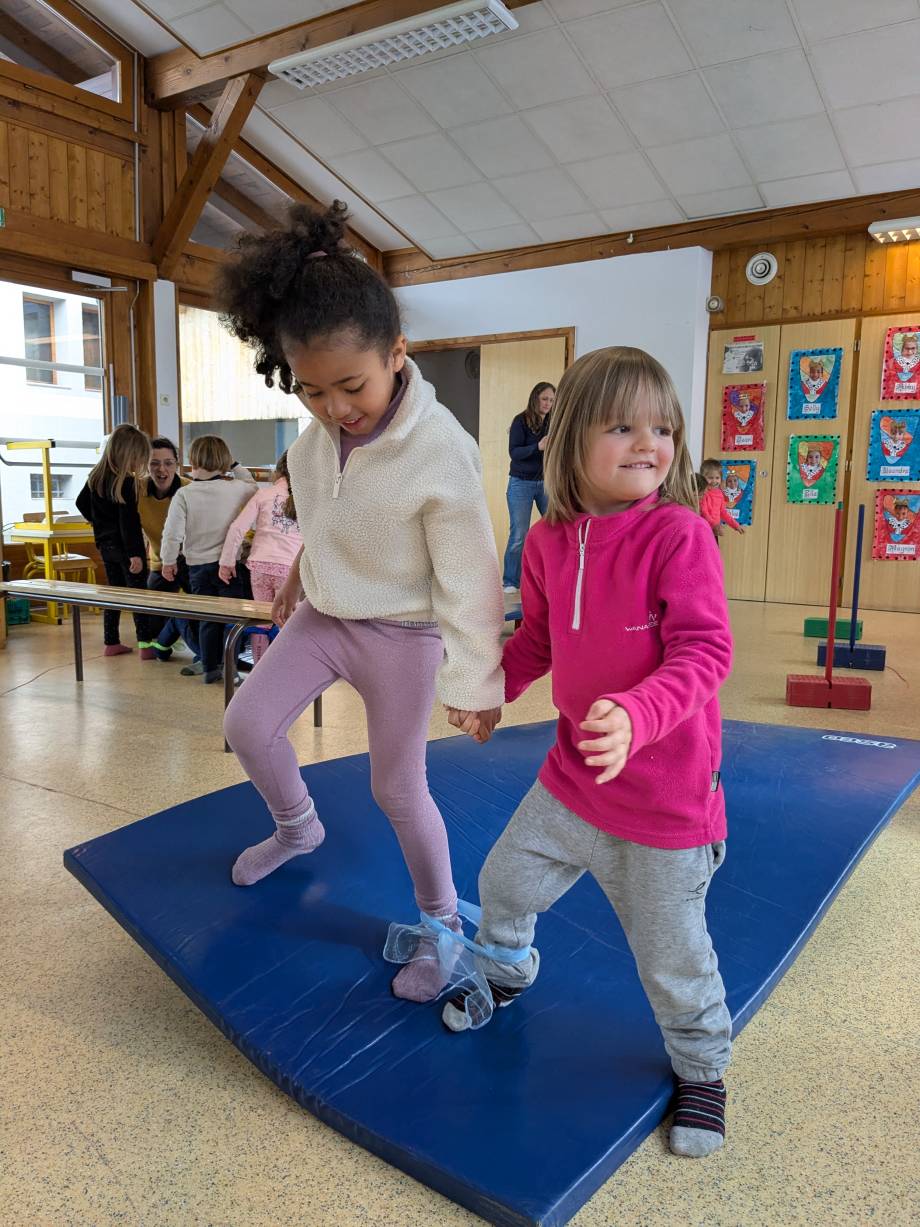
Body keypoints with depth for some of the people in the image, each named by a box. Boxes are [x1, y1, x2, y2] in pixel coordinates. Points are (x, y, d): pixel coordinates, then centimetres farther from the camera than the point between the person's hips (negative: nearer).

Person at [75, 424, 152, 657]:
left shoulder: (96, 476, 7)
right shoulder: (126, 482, -18)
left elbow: (82, 503, 20)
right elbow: (129, 521, -21)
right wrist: (135, 553, -20)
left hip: (105, 543, 8)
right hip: (123, 545, -8)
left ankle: (111, 643, 20)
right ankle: (145, 644, -1)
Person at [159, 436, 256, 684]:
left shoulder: (183, 494, -7)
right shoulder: (235, 488, -5)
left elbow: (172, 532, -7)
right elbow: (253, 486, 19)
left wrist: (169, 561, 6)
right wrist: (235, 466, 21)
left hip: (197, 565, 1)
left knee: (207, 618, 12)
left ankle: (209, 668, 16)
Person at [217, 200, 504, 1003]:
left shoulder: (442, 452, -30)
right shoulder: (321, 426, -10)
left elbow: (469, 578, -24)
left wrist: (478, 681, -18)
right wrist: (300, 575, 23)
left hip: (401, 634, -6)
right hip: (325, 613, 6)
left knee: (397, 788, 2)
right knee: (247, 723, 8)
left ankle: (442, 921, 26)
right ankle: (297, 827, 39)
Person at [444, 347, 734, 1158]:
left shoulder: (679, 535, -20)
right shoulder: (548, 542, -2)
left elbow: (704, 651, -24)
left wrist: (636, 714, -39)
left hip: (666, 802, -5)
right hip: (571, 778, 5)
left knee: (671, 956, 11)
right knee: (504, 880, 20)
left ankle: (702, 1067, 43)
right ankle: (508, 972, 55)